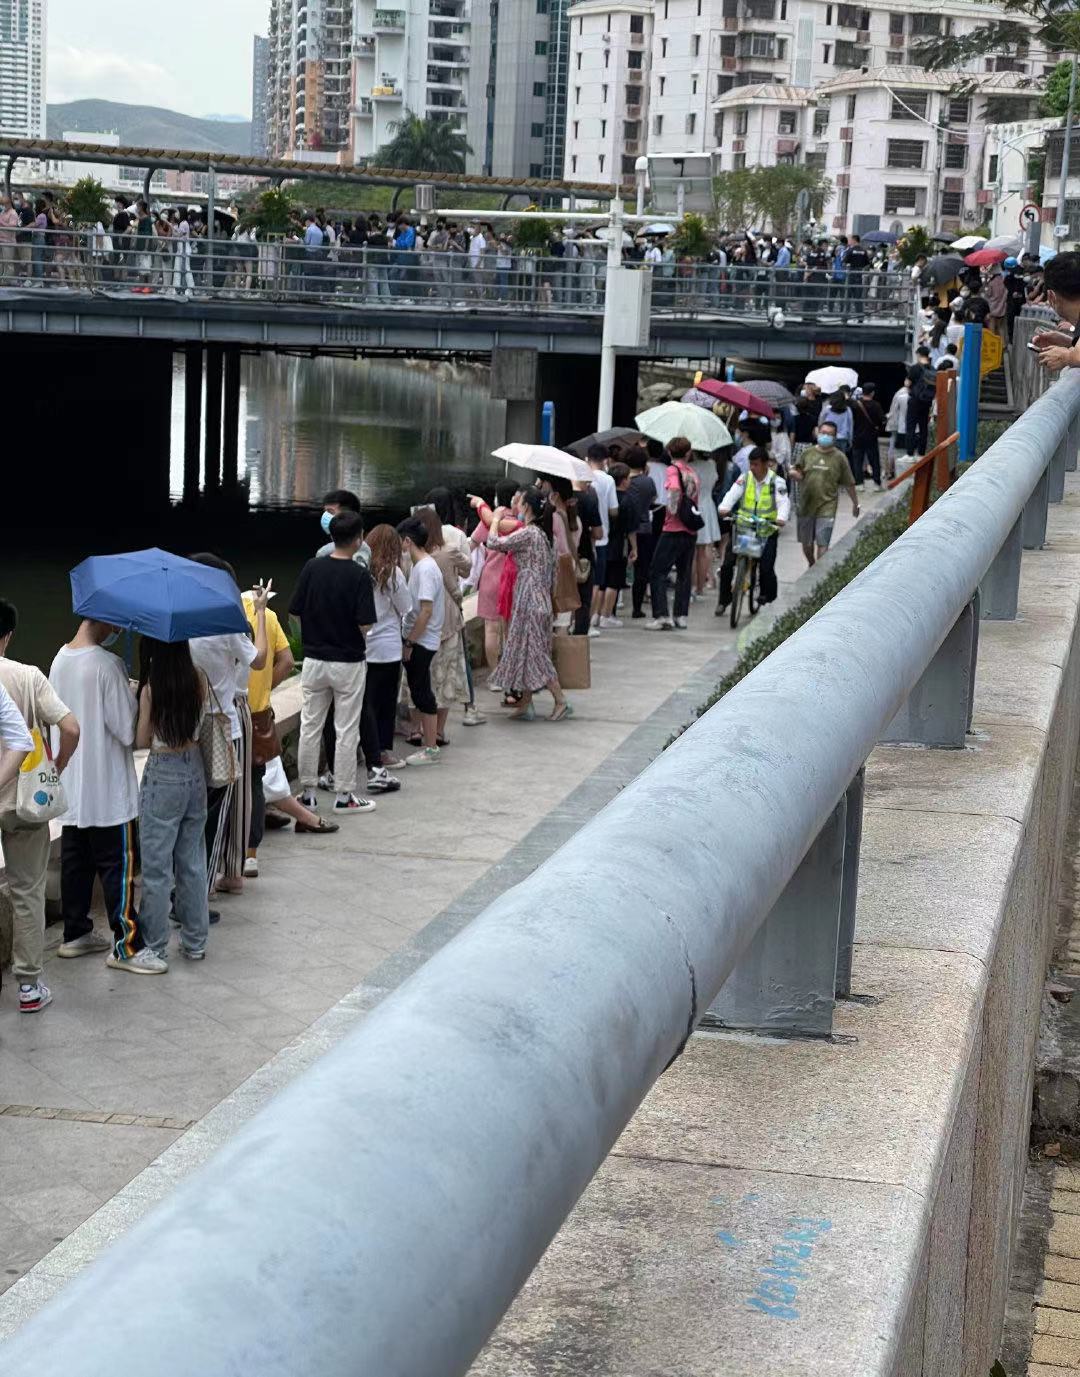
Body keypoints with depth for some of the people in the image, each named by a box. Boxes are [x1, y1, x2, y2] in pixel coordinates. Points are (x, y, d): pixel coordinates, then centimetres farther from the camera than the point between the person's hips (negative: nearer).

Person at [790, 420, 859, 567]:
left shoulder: (839, 457, 0)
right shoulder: (807, 454, 5)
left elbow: (849, 483, 5)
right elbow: (799, 475, 11)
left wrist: (855, 503, 10)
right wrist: (796, 474, -13)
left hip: (826, 507, -3)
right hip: (806, 505, 3)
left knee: (822, 544, -11)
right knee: (806, 543, 14)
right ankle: (811, 566, 39)